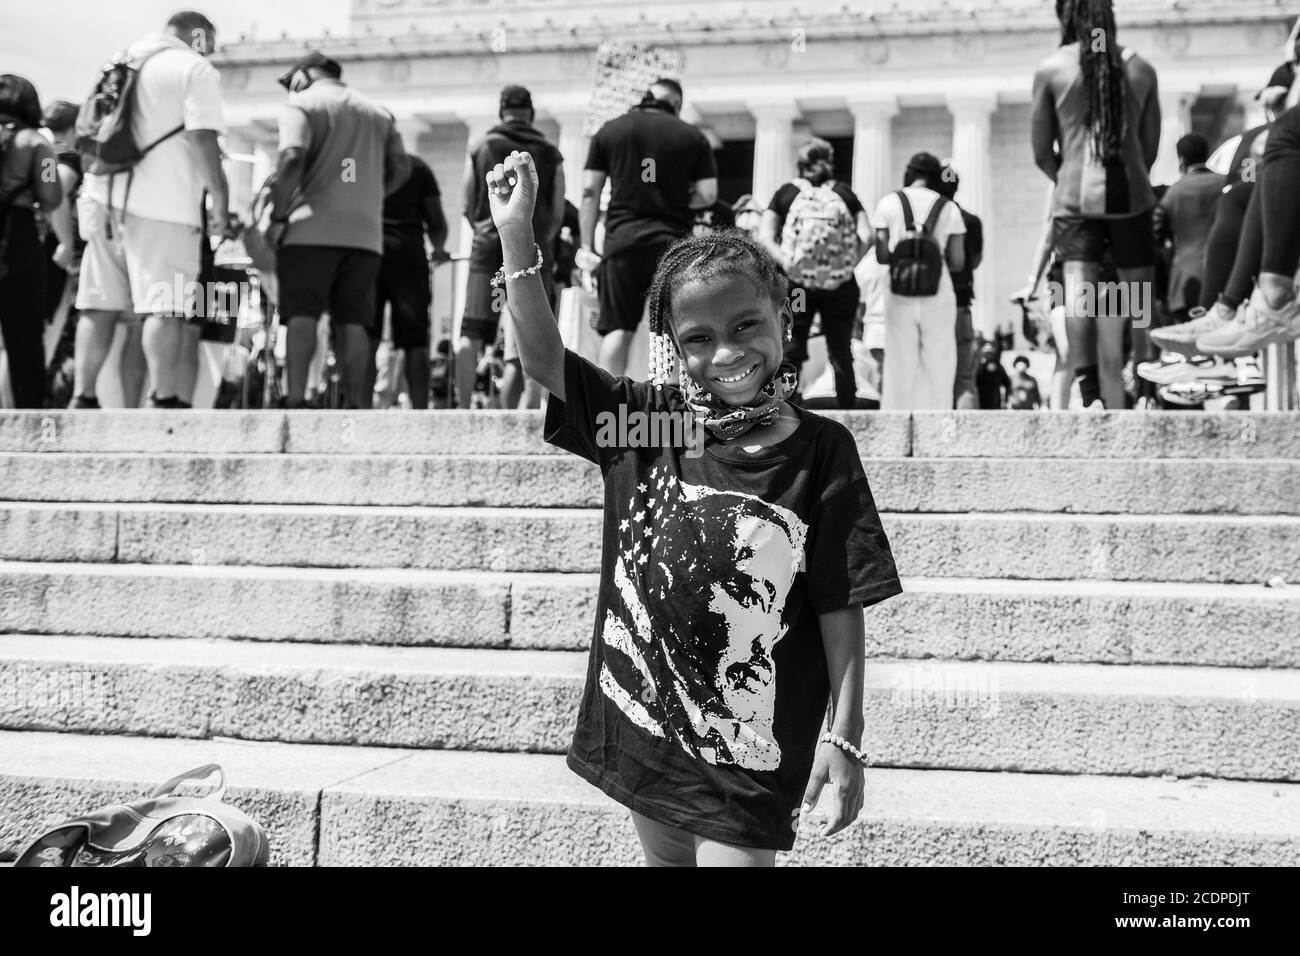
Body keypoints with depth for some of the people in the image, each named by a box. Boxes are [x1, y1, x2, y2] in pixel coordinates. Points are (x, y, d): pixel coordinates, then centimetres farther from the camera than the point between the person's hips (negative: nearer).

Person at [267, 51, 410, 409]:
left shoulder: (301, 104, 3)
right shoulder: (377, 112, 19)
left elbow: (292, 158, -13)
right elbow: (401, 167, 13)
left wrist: (277, 216, -8)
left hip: (312, 229, -4)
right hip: (365, 232, 4)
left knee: (302, 315, -4)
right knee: (353, 321, 4)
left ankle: (296, 399, -13)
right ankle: (355, 404, -2)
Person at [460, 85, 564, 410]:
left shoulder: (480, 148, 5)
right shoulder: (550, 154, 7)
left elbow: (467, 205, 6)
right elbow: (557, 212, 6)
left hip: (488, 247, 0)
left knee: (471, 333, 3)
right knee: (519, 340, 2)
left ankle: (464, 409, -7)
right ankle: (507, 411, -2)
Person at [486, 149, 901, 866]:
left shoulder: (819, 451, -10)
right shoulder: (649, 422, -1)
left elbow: (841, 608, -10)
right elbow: (544, 360, -4)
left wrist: (844, 739, -11)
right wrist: (516, 235, -13)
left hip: (747, 752, -4)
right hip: (644, 725, 4)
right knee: (665, 855, 19)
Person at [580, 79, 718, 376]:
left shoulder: (609, 131, 8)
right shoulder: (693, 137, 6)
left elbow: (590, 191, 4)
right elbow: (707, 195, 1)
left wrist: (586, 245, 6)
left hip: (622, 239, 0)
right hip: (672, 242, 0)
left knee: (618, 328, 3)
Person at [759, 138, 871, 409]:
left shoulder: (786, 193, 6)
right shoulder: (845, 194, 8)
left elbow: (765, 236, -3)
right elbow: (866, 237, -2)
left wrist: (786, 263, -3)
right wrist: (849, 264, 2)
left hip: (796, 282, -1)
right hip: (841, 284, 1)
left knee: (790, 352, 6)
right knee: (841, 353, 11)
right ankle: (848, 408, 15)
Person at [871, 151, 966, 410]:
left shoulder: (889, 203, 2)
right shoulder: (949, 208, 4)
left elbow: (881, 256, -1)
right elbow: (958, 263, 1)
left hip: (900, 294, 0)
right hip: (939, 294, 0)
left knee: (900, 364, 6)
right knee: (937, 365, 5)